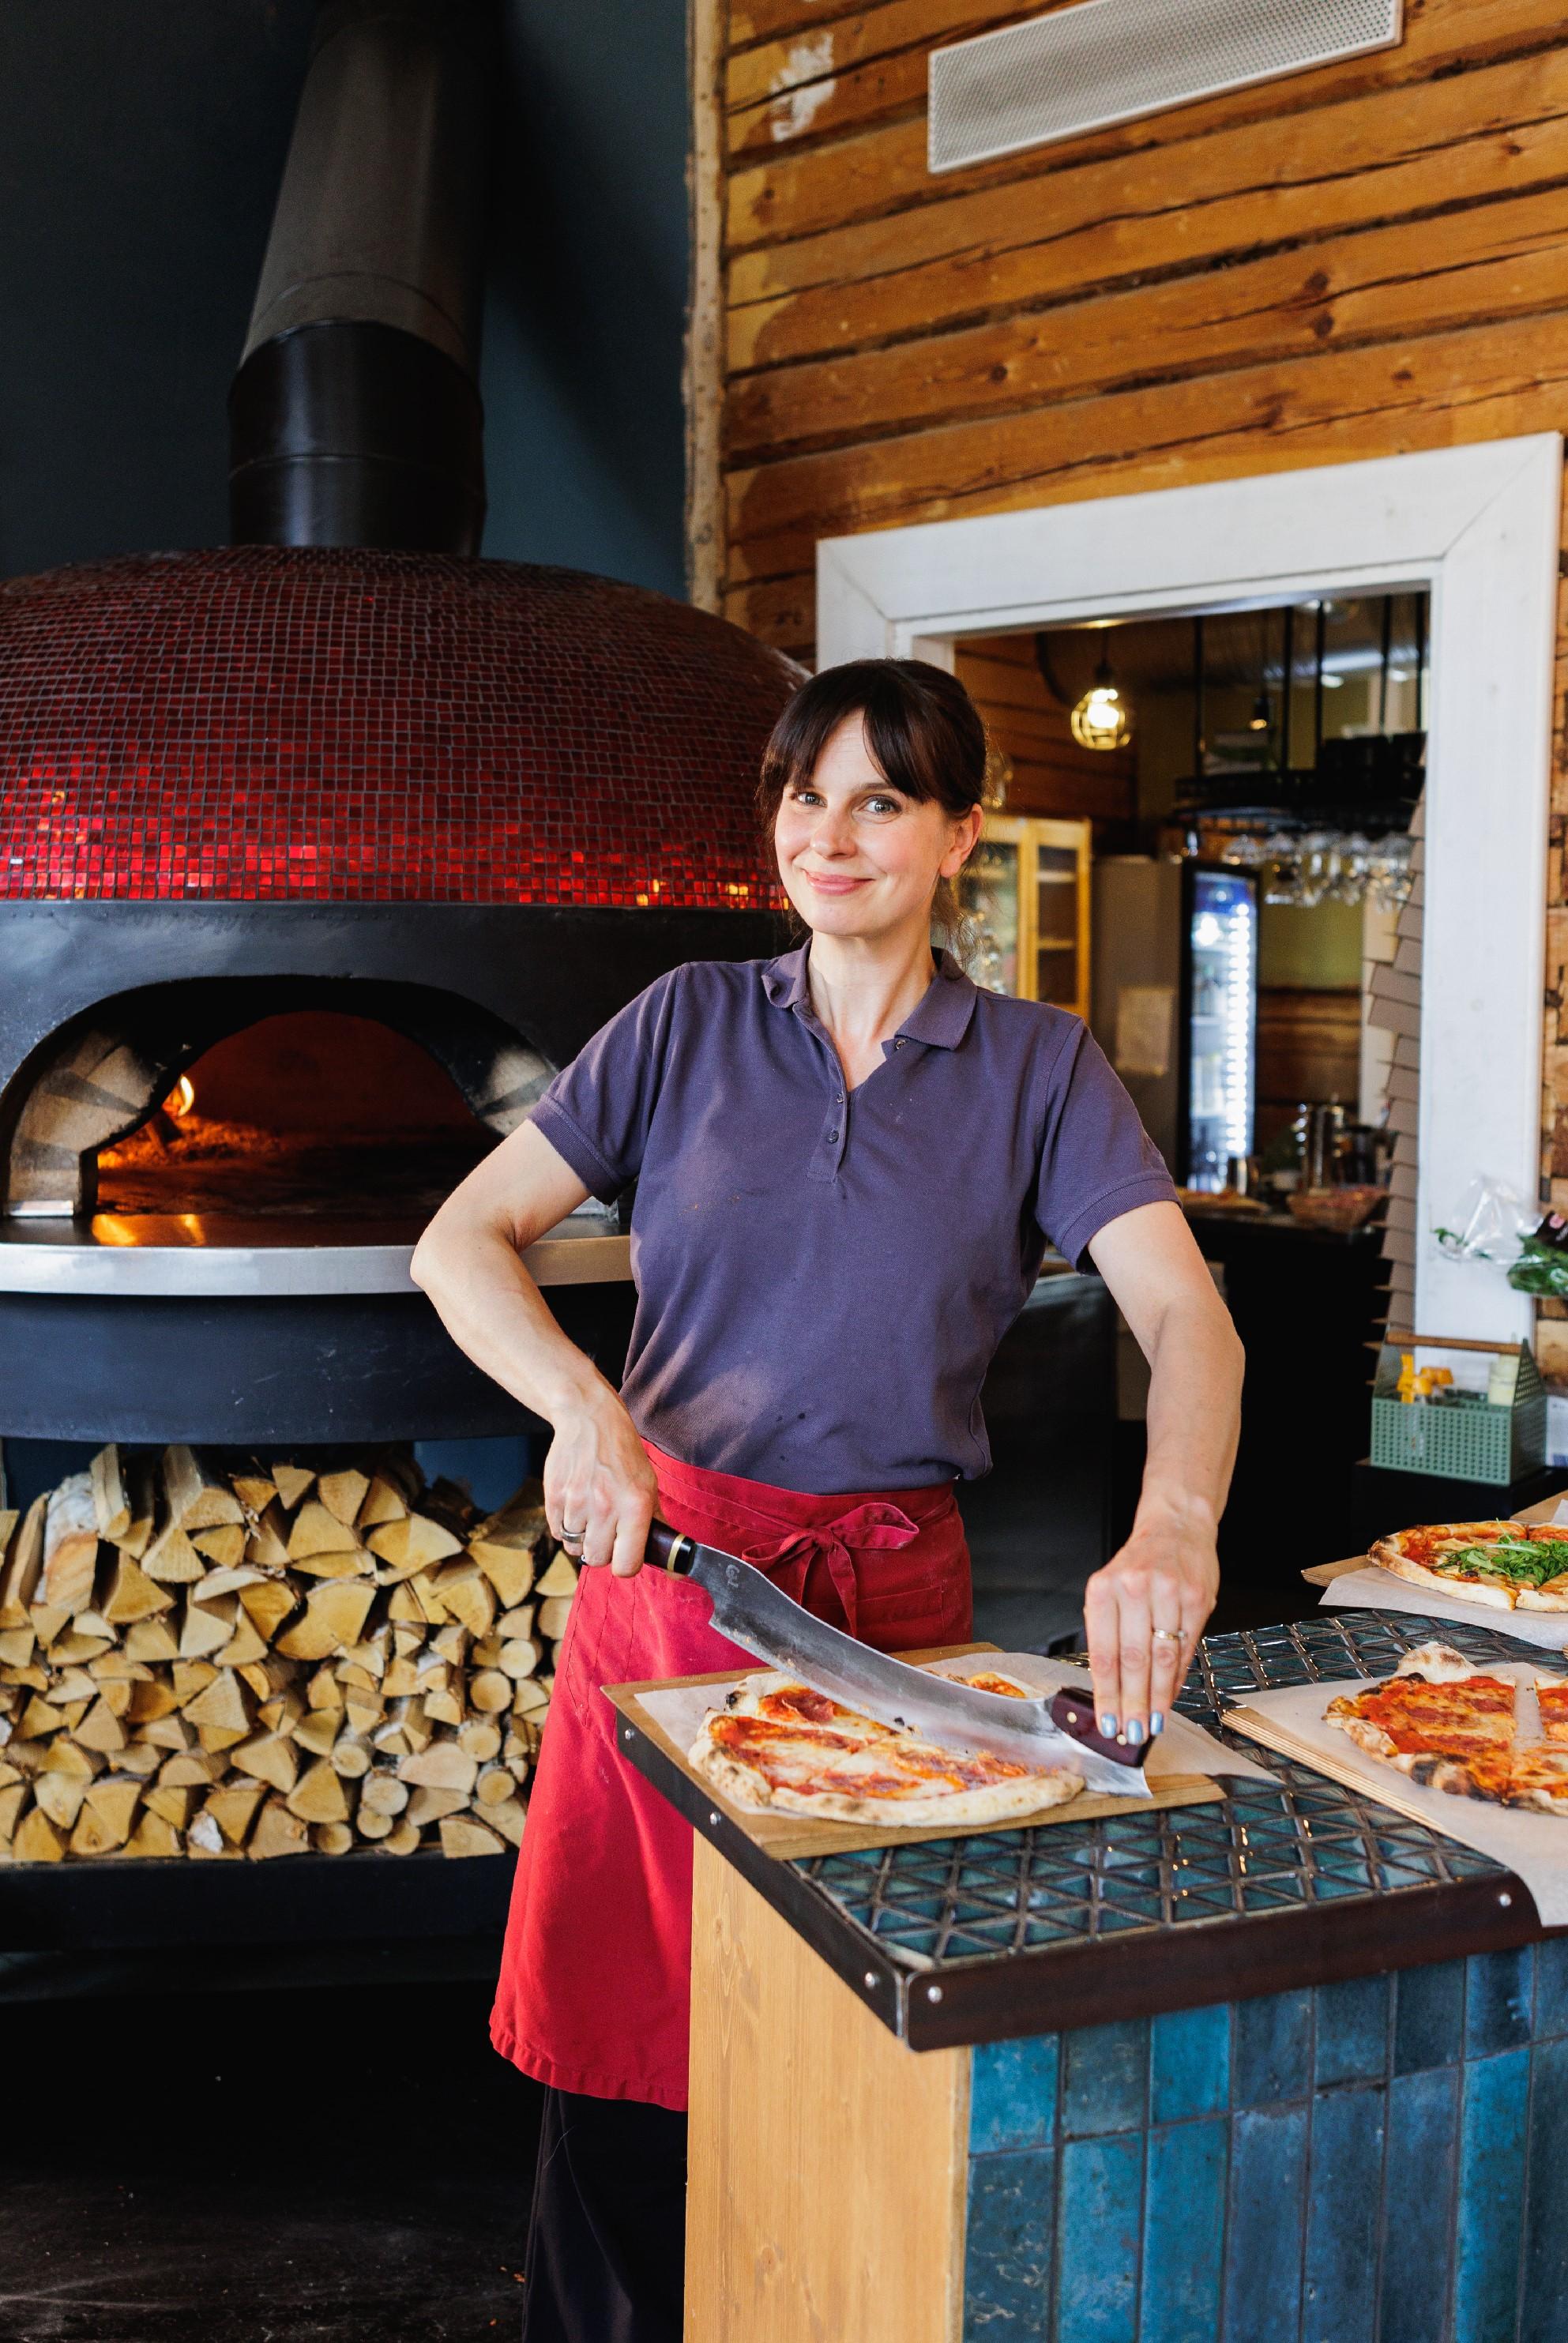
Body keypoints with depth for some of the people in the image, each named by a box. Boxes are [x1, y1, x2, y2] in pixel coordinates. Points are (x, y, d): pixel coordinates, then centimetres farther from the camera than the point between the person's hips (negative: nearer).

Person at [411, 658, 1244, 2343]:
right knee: (627, 2019, 9)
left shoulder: (1037, 1069, 2)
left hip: (893, 1589, 0)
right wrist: (586, 1409, -20)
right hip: (665, 1562, 1)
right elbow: (461, 1242, -2)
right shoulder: (689, 1023, 3)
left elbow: (1186, 1316, -10)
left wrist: (1174, 1526, -30)